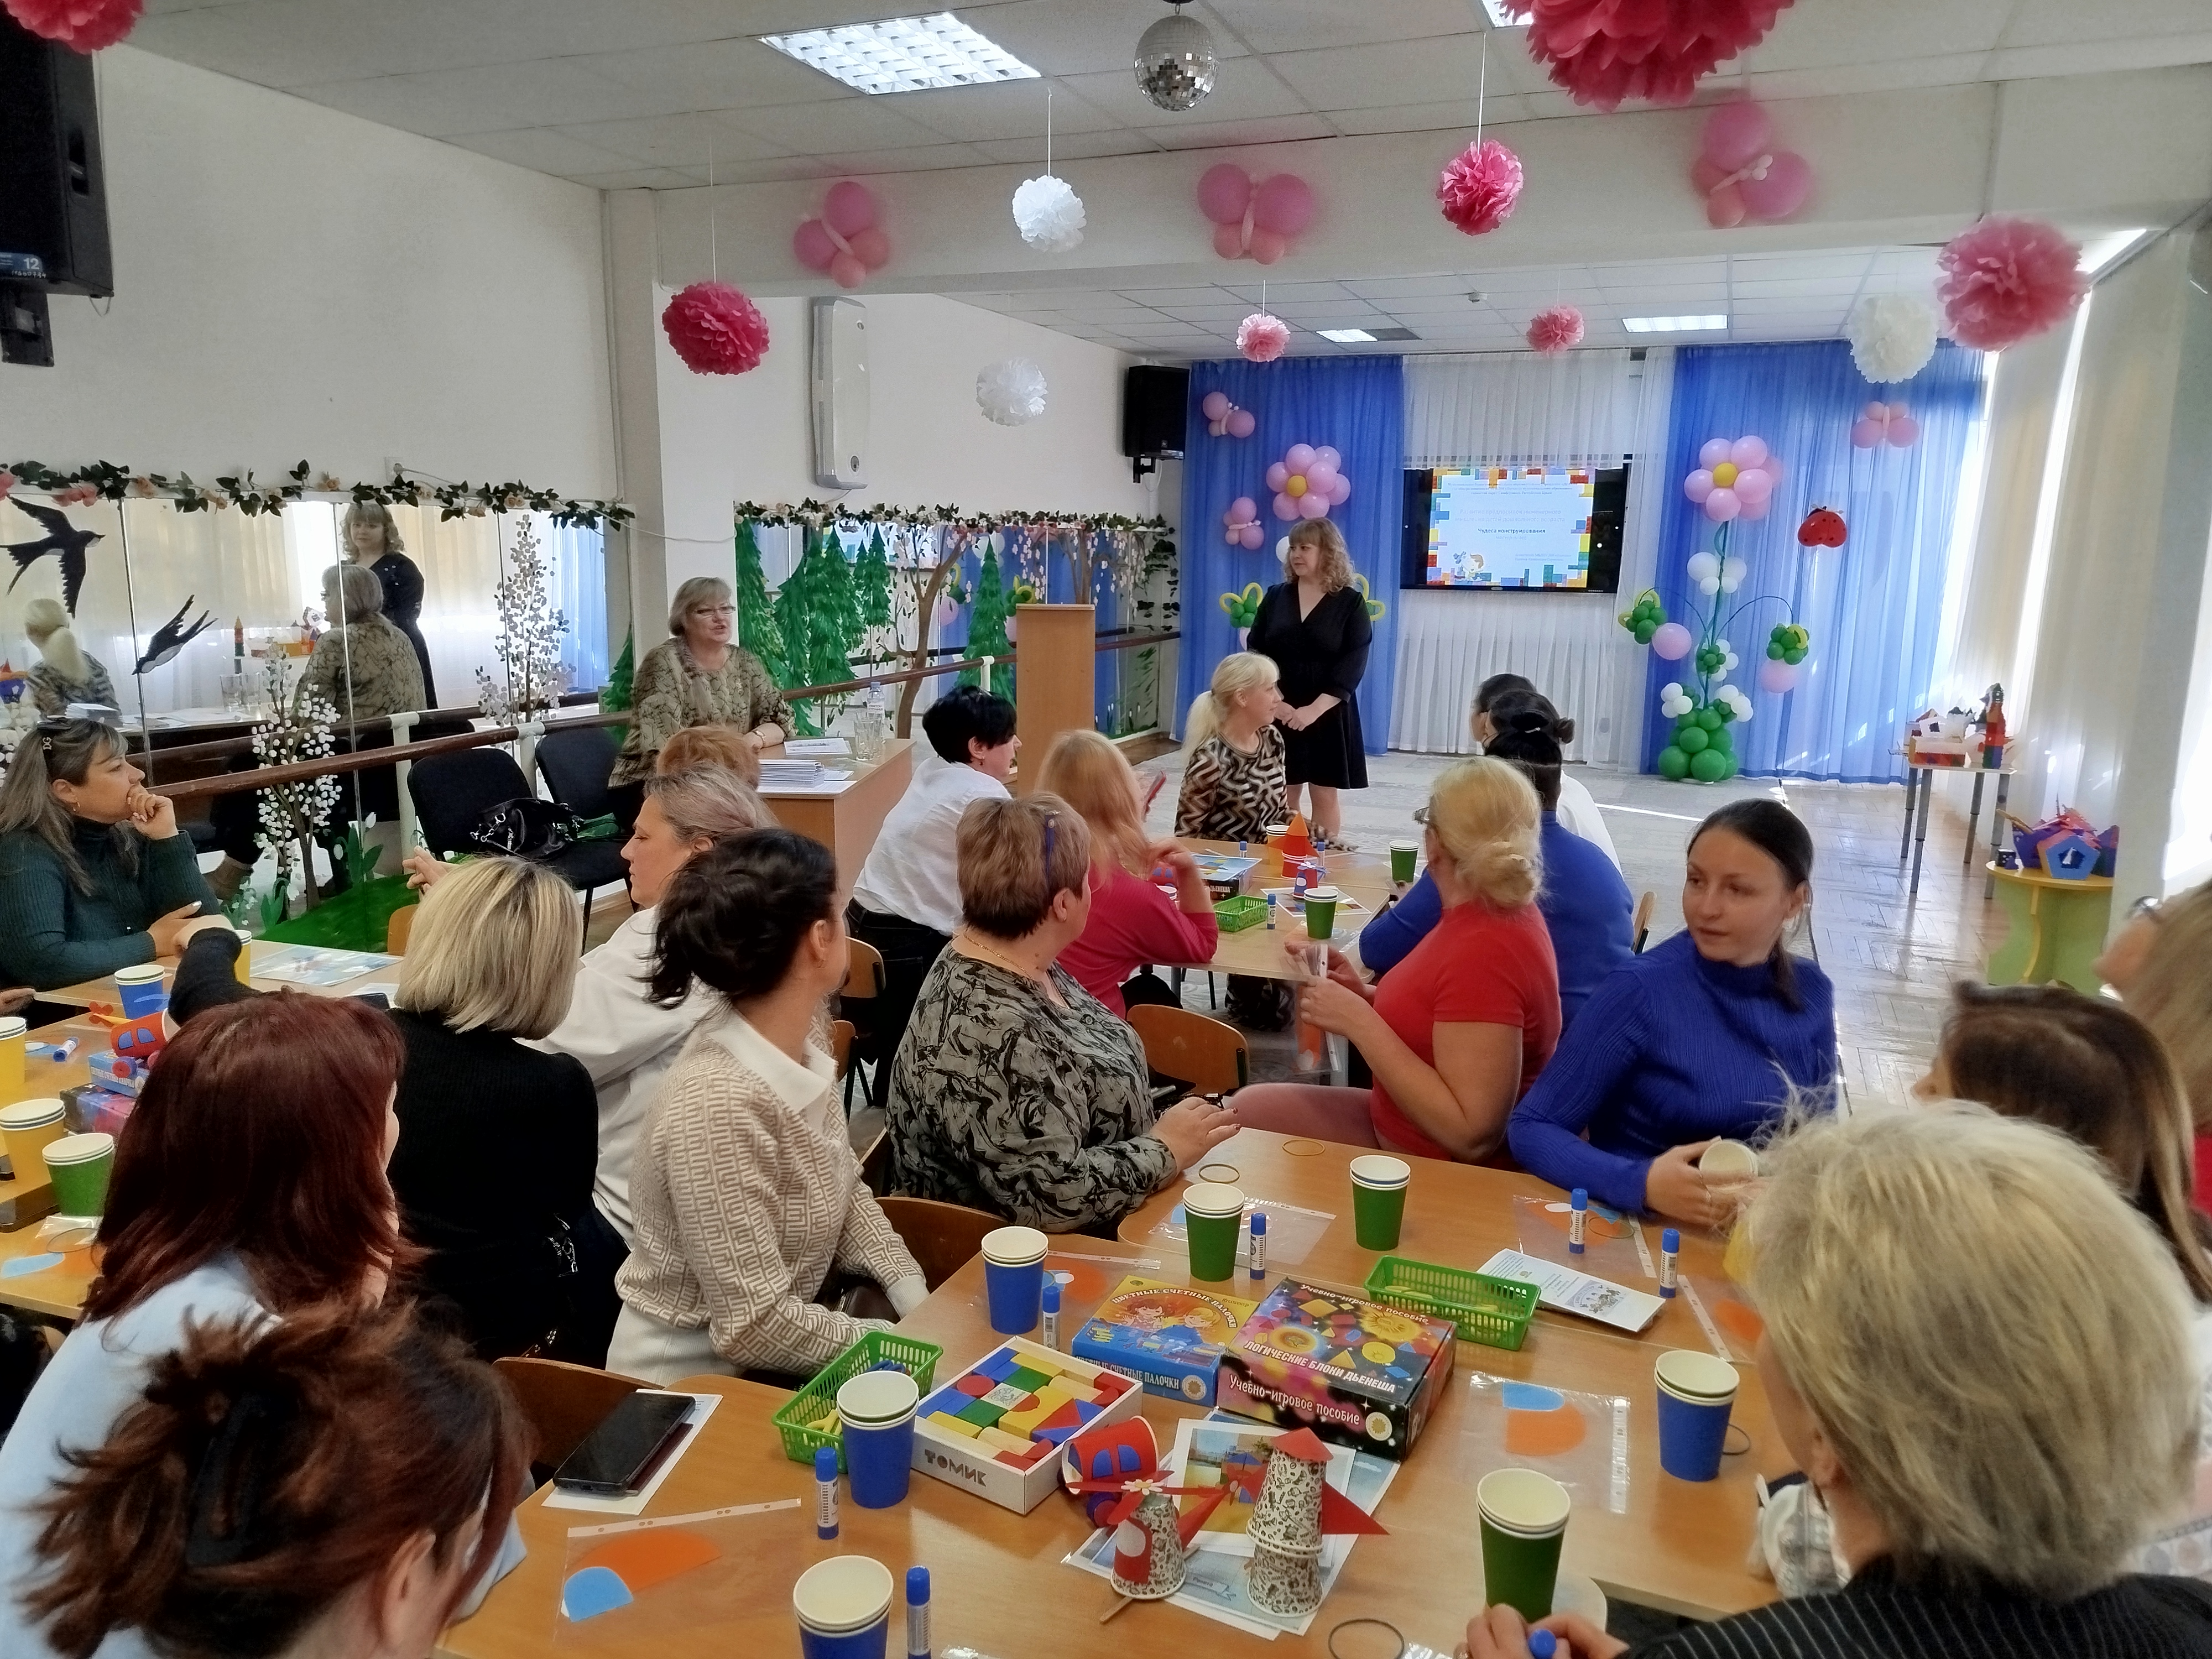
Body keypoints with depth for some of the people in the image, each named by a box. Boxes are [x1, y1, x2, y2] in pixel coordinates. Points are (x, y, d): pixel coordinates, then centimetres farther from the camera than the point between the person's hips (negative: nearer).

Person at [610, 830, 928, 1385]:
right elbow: (754, 1328, -27)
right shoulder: (719, 1106, -31)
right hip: (699, 1385, -7)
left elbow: (845, 1191, 7)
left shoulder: (799, 1045, -6)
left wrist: (919, 1305, -5)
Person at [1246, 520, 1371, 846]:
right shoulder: (1275, 597, 7)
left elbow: (1352, 665, -10)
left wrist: (1314, 709, -20)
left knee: (1326, 792, 1)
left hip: (1328, 714, -2)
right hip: (1277, 714, 3)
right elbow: (1255, 654, 3)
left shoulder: (1351, 602, -2)